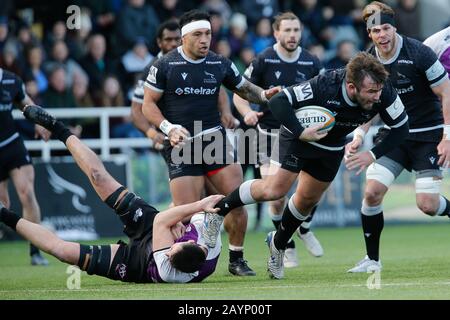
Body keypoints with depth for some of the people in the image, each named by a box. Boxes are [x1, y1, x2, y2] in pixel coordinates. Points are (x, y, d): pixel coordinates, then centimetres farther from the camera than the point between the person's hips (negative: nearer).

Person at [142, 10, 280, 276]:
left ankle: (237, 260, 10)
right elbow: (149, 104, 1)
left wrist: (264, 95, -1)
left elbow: (244, 89, 20)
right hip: (181, 144, -3)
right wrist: (168, 128, -14)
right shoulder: (165, 66, -3)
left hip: (215, 141, 3)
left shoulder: (220, 64, 6)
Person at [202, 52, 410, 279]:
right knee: (275, 189, -17)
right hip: (299, 138, -5)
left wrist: (373, 155, -24)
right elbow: (278, 102, -36)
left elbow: (400, 128, -14)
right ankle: (218, 211, 4)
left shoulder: (383, 93, -28)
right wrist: (301, 133, -41)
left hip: (331, 148, 5)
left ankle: (278, 245, 39)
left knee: (307, 200, 15)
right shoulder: (325, 86, -39)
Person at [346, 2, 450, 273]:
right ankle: (372, 259, 5)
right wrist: (361, 136, 3)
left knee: (428, 205, -15)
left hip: (428, 136, -5)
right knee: (372, 192, -10)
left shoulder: (418, 53, -18)